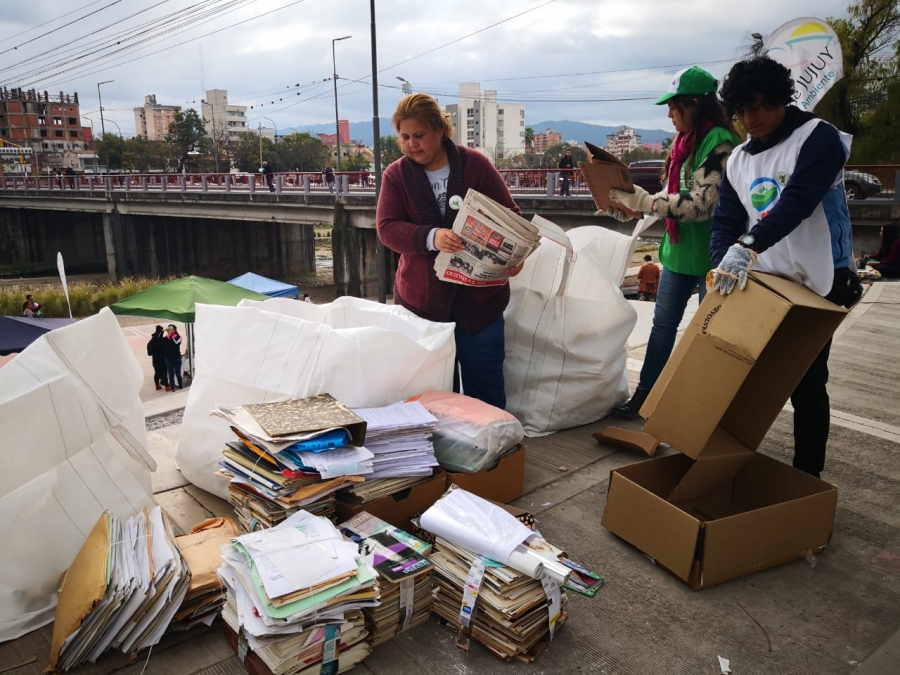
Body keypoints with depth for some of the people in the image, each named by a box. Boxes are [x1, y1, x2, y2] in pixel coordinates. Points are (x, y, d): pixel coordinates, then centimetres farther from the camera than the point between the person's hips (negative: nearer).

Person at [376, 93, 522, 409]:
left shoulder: (476, 164, -2)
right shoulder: (395, 175, 2)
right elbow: (387, 227, -10)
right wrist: (431, 237, -29)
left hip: (479, 295, -1)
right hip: (422, 299, 1)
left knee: (485, 386, 7)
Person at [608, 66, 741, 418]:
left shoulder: (719, 142, -17)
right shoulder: (685, 140, 10)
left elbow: (700, 205, -24)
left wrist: (642, 200, -21)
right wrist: (631, 205, 3)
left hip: (708, 254, -9)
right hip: (678, 250, 9)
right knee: (663, 323, 15)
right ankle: (644, 394, 27)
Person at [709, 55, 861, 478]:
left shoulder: (818, 138, -10)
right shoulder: (738, 160, 9)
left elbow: (798, 201, -26)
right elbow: (725, 221, 2)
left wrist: (748, 246, -40)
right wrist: (724, 266, -17)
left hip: (814, 287, -5)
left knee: (806, 386, 3)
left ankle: (807, 477, 18)